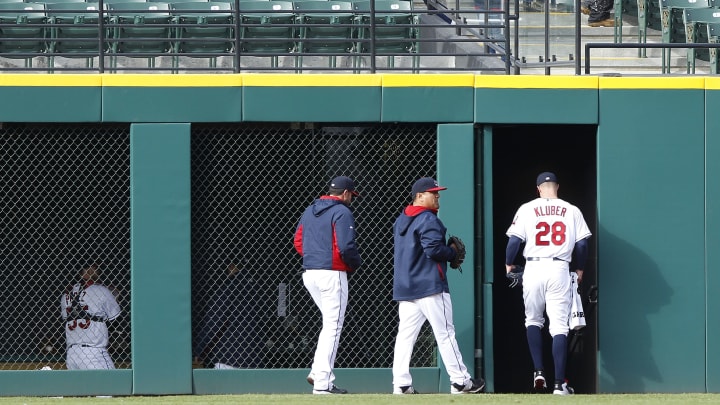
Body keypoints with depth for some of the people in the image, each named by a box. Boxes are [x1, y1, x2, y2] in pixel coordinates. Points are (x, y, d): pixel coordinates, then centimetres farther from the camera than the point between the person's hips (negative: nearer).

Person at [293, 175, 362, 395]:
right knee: (333, 327, -4)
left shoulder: (310, 211, 15)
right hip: (332, 274, -8)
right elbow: (346, 247, -17)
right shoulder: (342, 212, -9)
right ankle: (322, 383, -6)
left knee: (331, 324, 19)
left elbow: (298, 241, 17)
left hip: (309, 273, 8)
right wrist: (355, 263, 0)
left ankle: (318, 372, 8)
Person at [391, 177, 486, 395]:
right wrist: (453, 252, -2)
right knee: (445, 332, -3)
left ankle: (401, 384, -3)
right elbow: (434, 249, -22)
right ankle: (460, 381, 0)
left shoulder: (401, 220, 17)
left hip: (404, 287, 8)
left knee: (405, 334, 3)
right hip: (430, 285, -8)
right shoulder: (427, 219, -12)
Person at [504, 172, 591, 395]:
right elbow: (582, 244, 4)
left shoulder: (527, 209, 3)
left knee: (533, 320, 19)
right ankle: (559, 383, -7)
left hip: (533, 268, 0)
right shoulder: (572, 211, 5)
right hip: (559, 269, 0)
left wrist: (509, 264, 16)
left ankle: (538, 371, 6)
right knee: (559, 326, -1)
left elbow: (514, 240, -1)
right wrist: (580, 269, 19)